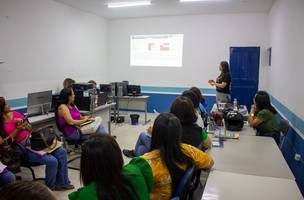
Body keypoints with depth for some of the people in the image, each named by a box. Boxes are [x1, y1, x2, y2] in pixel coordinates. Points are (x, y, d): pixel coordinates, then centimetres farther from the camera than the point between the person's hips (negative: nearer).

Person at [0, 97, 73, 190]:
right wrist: (18, 129, -18)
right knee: (51, 161, -24)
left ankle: (62, 183, 4)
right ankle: (50, 187, 4)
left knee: (62, 152, -8)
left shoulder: (15, 114, 9)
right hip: (22, 148, -6)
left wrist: (21, 122, -9)